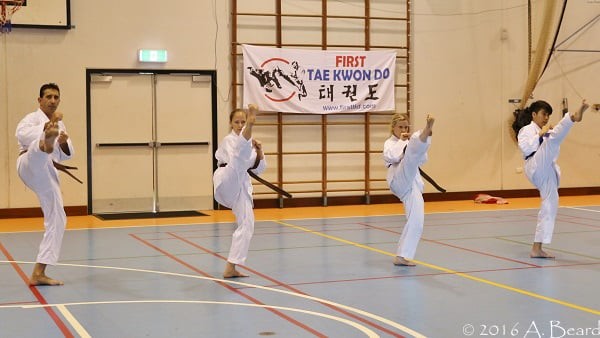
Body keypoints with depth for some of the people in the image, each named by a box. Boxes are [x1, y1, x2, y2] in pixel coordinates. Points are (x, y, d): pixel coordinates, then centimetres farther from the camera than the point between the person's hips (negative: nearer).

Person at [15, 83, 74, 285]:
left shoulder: (59, 124, 25)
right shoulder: (32, 118, 4)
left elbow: (65, 154, 18)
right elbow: (21, 134, -20)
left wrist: (65, 143, -4)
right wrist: (47, 127, -30)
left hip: (48, 174, 7)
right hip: (31, 166, -7)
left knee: (56, 221, 4)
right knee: (40, 148, -40)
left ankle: (38, 273, 10)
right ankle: (46, 144, -84)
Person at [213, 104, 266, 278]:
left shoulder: (249, 143, 21)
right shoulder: (229, 140, 1)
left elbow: (258, 168, 18)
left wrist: (259, 151, -2)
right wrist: (250, 122, -41)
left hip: (241, 185, 7)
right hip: (228, 181, -6)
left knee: (246, 226, 3)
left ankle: (230, 268, 10)